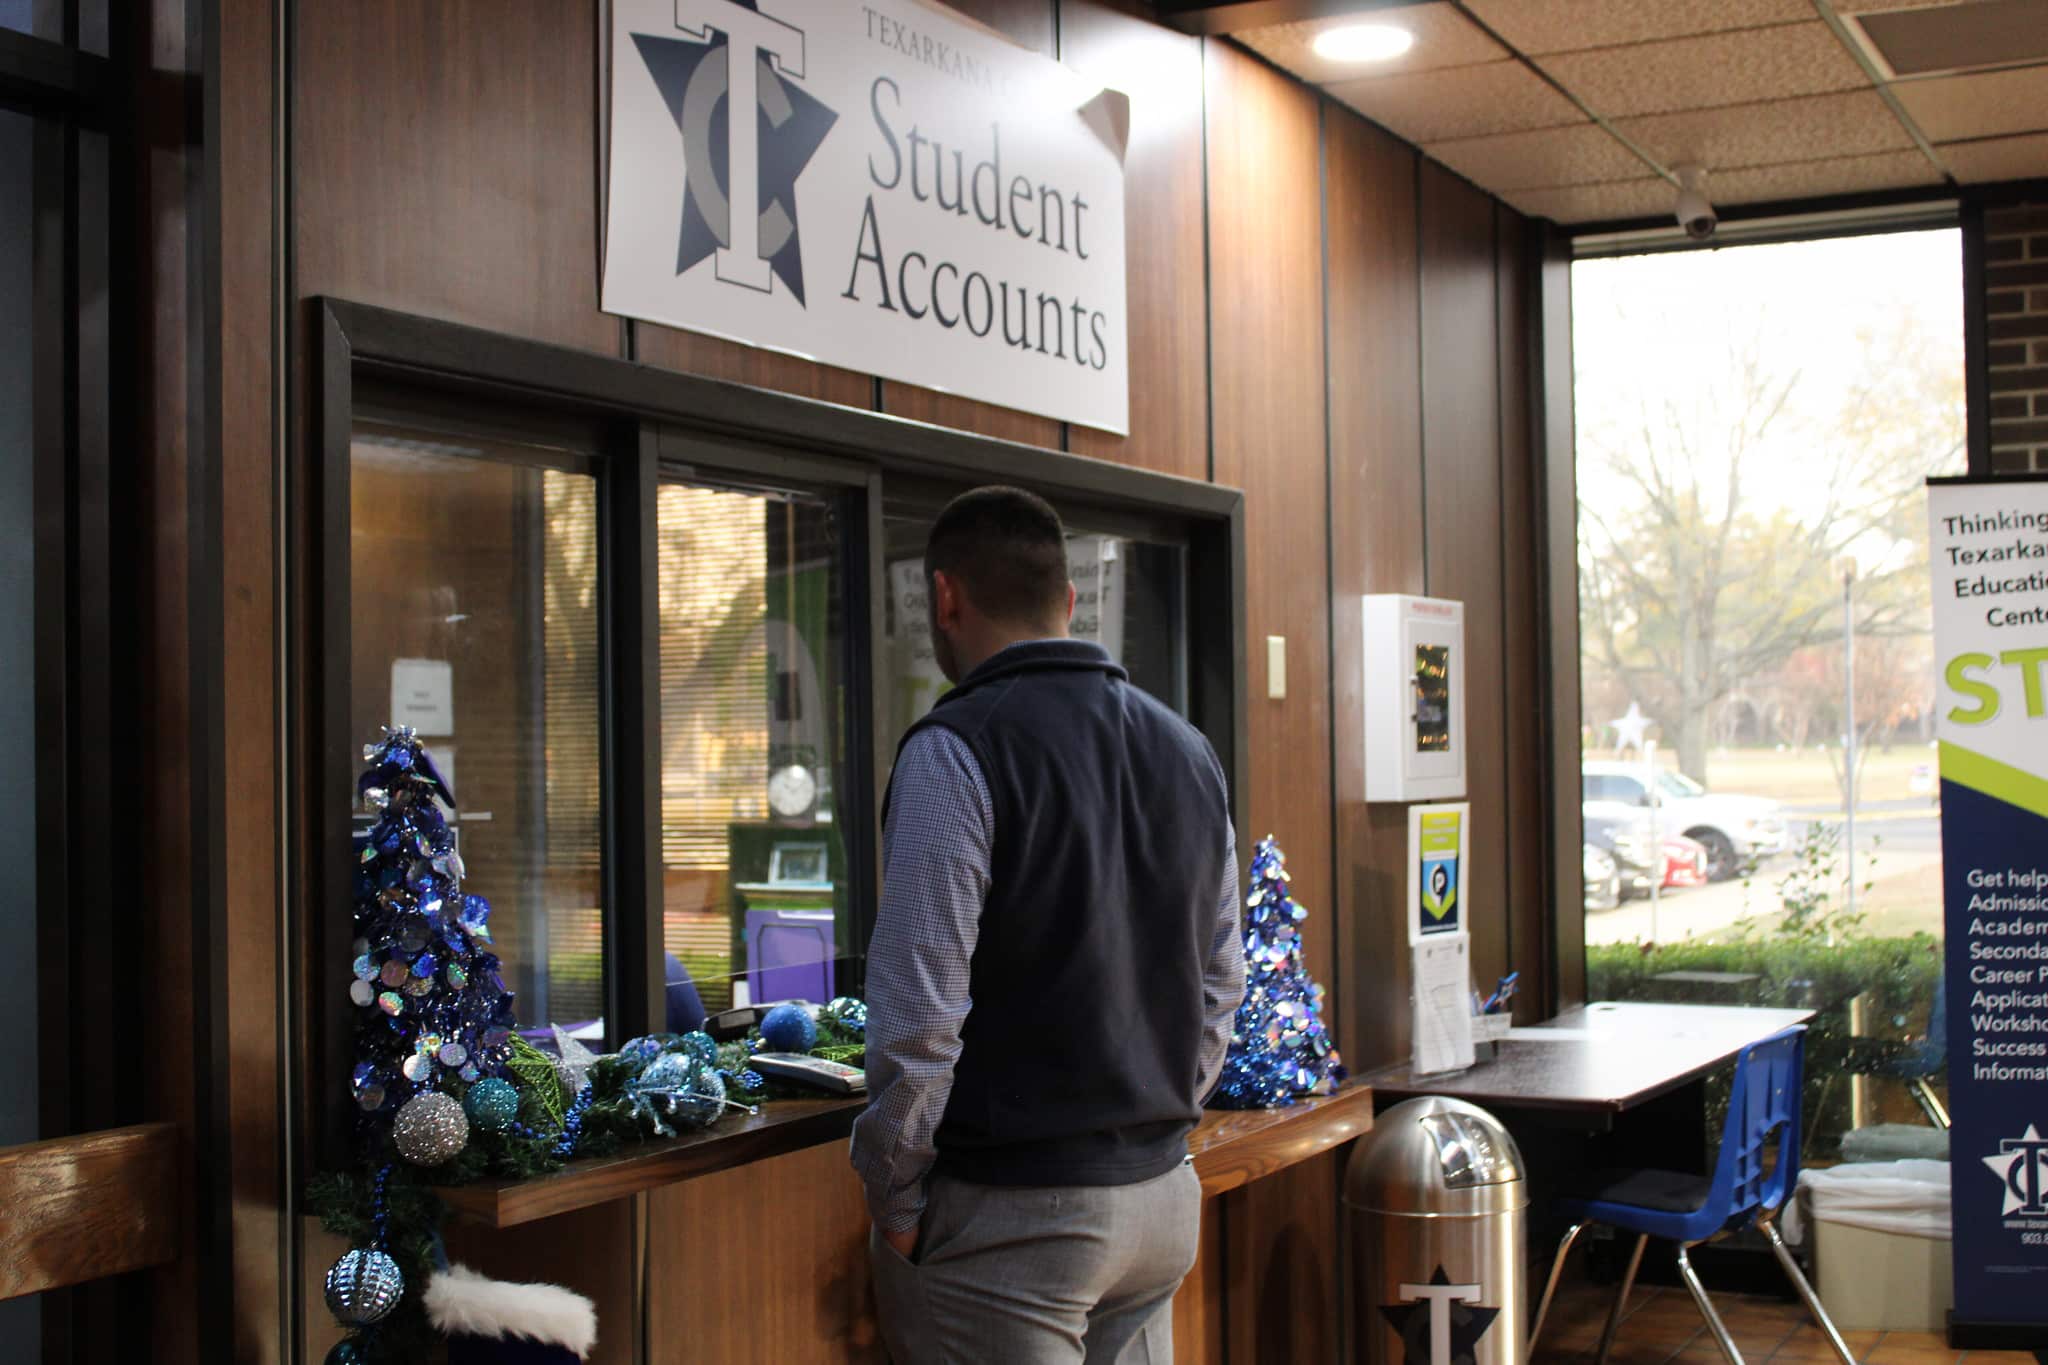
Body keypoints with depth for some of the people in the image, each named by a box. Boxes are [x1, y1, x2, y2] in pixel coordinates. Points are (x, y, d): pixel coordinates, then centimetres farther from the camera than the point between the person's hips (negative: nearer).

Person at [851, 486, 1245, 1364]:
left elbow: (919, 1015, -17)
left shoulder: (955, 750, -13)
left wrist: (893, 1201, -8)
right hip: (1164, 1196, 7)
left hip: (1009, 1215, -7)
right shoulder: (1187, 751, 10)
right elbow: (1219, 990, 14)